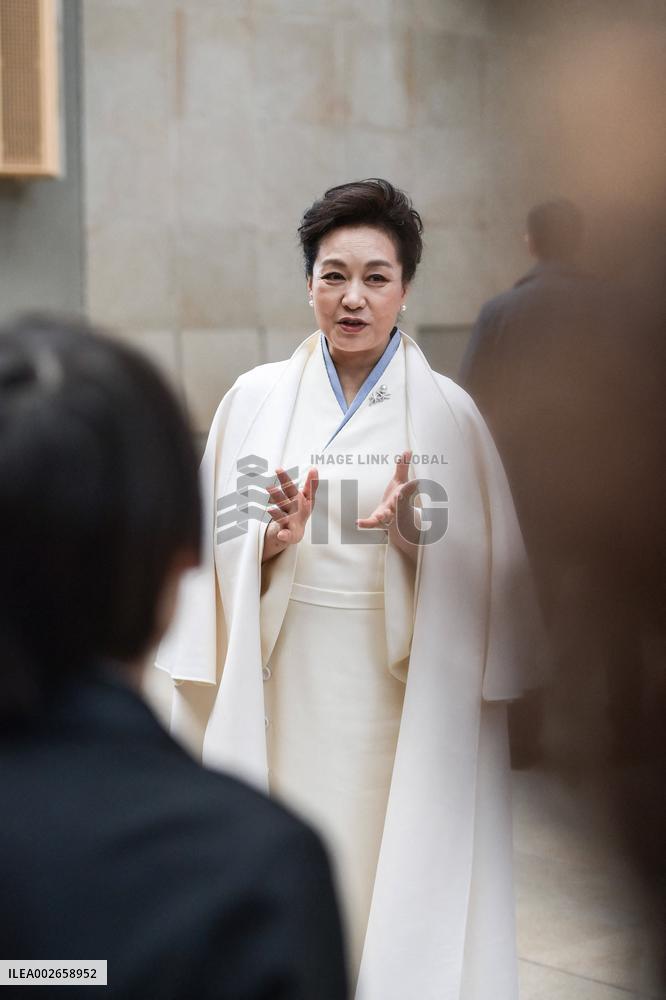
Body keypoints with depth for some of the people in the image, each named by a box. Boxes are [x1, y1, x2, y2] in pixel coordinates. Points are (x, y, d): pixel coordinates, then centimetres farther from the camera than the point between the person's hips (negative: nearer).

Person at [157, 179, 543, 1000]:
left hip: (401, 687, -1)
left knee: (395, 877, 2)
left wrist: (415, 538, -18)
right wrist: (274, 539, -14)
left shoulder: (447, 412, 0)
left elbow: (491, 570, -1)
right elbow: (217, 548, 6)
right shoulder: (256, 399, 4)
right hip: (284, 682, 1)